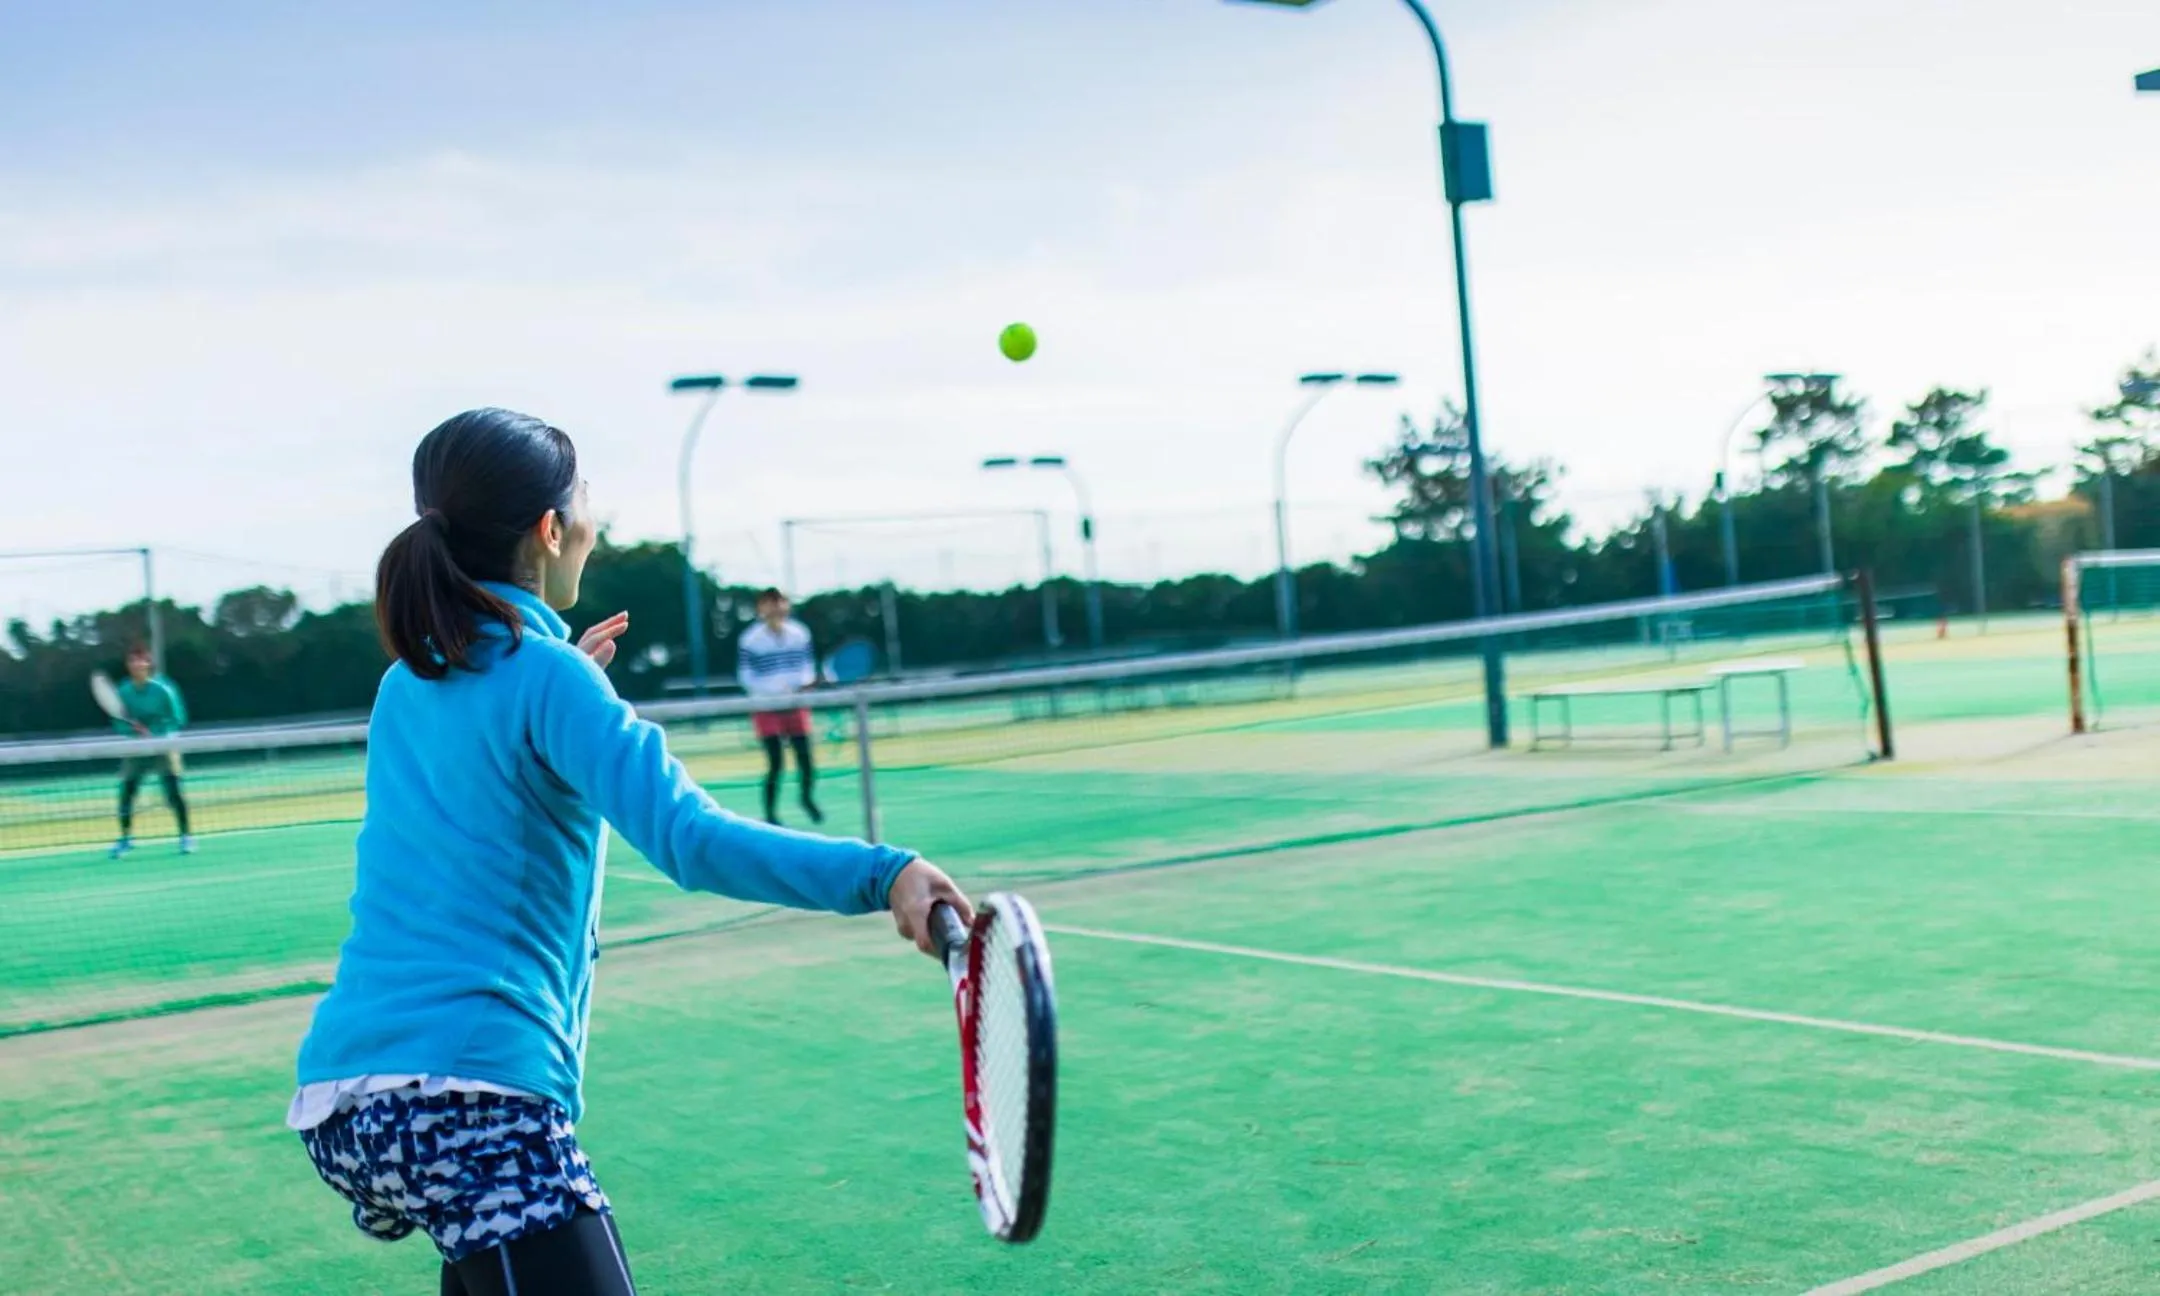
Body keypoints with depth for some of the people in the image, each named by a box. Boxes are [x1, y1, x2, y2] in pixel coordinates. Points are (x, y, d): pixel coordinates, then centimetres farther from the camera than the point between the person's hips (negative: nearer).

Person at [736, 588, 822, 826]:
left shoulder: (800, 633, 1)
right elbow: (746, 675, -10)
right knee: (776, 763, -8)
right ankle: (770, 814, 4)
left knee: (805, 757, 2)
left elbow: (808, 664, 9)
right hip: (766, 706, -3)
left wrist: (804, 685, -11)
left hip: (795, 704, 4)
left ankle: (808, 799, 29)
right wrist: (774, 693, -18)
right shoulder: (750, 639, -11)